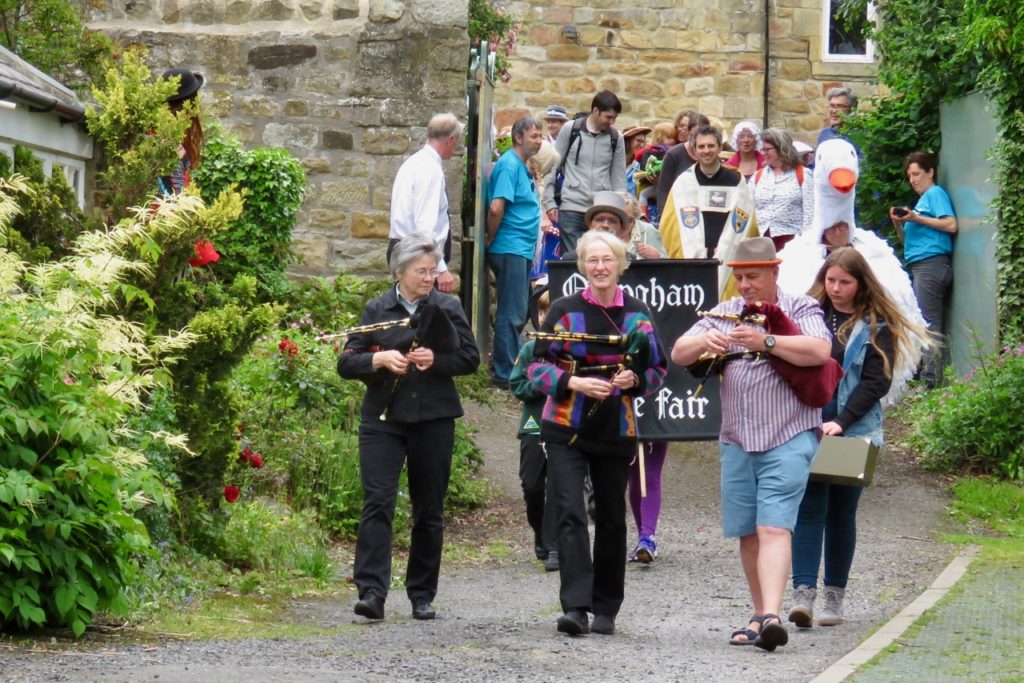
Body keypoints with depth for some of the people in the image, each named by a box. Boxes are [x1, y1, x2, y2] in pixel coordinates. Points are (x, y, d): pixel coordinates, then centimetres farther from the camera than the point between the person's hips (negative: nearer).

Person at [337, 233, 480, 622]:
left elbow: (470, 358, 3)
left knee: (429, 510, 7)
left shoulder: (447, 308, 7)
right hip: (383, 418, -1)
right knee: (377, 502, -14)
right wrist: (381, 360, -15)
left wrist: (436, 360, -15)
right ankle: (372, 592, -19)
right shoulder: (377, 310, 6)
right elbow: (346, 364, 4)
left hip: (434, 419, 1)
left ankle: (422, 595, 17)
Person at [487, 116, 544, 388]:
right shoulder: (509, 165, -15)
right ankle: (505, 374, -3)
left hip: (521, 250, 10)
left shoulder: (521, 166, 16)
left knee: (517, 312, 15)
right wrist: (491, 239, -12)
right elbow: (496, 208, -24)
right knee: (512, 313, -7)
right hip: (510, 249, -10)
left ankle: (512, 366, 22)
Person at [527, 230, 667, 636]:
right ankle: (575, 607, -19)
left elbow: (658, 371, 10)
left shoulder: (637, 314, 6)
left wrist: (634, 380, -12)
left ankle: (605, 609, 18)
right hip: (567, 428, -2)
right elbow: (537, 366, 0)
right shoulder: (564, 311, 1)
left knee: (612, 519, 8)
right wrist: (573, 382, -17)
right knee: (571, 514, -14)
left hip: (616, 431, 2)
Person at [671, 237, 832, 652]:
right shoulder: (724, 314, 15)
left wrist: (767, 342, -26)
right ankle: (759, 616, 16)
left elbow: (820, 351, -16)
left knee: (773, 528, -17)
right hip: (736, 441, 5)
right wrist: (703, 342, -15)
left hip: (788, 439, -5)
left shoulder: (800, 310, 2)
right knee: (747, 533, 7)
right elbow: (678, 354, 8)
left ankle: (771, 616, -27)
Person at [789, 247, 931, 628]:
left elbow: (876, 382, -5)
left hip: (854, 433, -1)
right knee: (809, 508, -8)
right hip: (806, 429, 1)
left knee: (841, 514, 7)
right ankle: (803, 593, -13)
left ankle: (834, 598, 15)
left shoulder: (877, 327, 2)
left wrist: (841, 421, -15)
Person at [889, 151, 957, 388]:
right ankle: (923, 374, 7)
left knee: (929, 324, -13)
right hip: (920, 267, 10)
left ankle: (931, 380, -17)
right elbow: (909, 240, 26)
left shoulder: (935, 194, -1)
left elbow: (951, 225, -14)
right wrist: (898, 223, 8)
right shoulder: (922, 200, 26)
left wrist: (915, 218, -13)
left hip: (931, 263, -10)